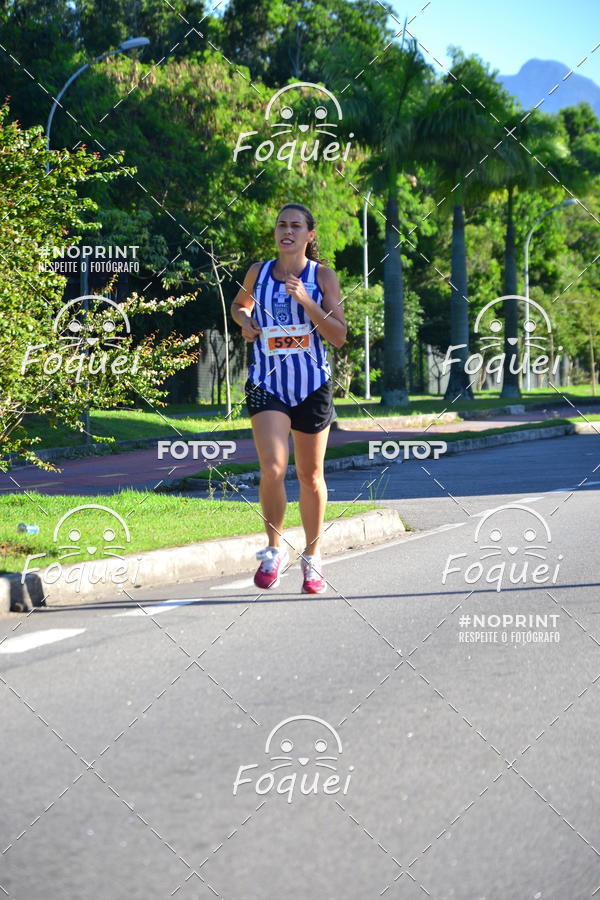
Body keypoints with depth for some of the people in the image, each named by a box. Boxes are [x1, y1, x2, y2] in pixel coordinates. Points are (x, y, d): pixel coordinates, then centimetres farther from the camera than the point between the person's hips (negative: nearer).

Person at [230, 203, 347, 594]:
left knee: (311, 477, 9)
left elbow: (339, 337, -8)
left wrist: (306, 301, -18)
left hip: (312, 386, 0)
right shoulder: (258, 273, 4)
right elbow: (240, 304, 25)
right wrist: (245, 322, 2)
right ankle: (274, 550, 3)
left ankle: (312, 557, 26)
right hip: (266, 385, 0)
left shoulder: (323, 277, -2)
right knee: (272, 469, -17)